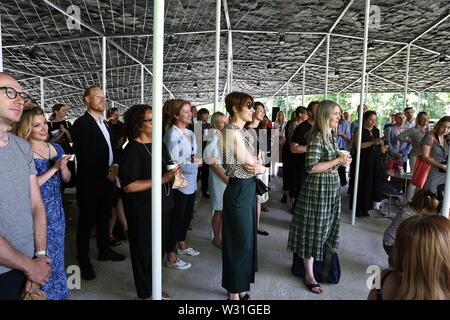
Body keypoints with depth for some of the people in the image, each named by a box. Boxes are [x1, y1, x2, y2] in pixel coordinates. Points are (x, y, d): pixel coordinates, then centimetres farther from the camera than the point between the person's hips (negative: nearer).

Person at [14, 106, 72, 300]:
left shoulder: (56, 148, 4)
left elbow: (67, 179, 8)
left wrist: (63, 168, -12)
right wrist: (53, 168, -22)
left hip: (57, 211, 5)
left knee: (57, 255, 17)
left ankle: (58, 292, 35)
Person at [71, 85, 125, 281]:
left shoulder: (104, 123, 12)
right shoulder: (81, 124, -13)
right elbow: (84, 157, -20)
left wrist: (114, 165, -3)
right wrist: (106, 173, -18)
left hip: (107, 179, 8)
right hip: (90, 182, -8)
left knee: (104, 217, 19)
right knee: (86, 221, 5)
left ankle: (104, 250, 35)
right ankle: (83, 260, 18)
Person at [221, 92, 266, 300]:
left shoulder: (243, 131, 11)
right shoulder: (232, 131, -18)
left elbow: (257, 164, 14)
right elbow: (250, 163, -17)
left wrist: (259, 167, -5)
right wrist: (257, 166, 1)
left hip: (248, 189, 9)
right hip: (239, 190, -9)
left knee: (246, 238, 18)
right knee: (239, 241, 4)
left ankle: (240, 286, 36)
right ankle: (235, 291, 24)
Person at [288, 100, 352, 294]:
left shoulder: (331, 135, 10)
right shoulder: (317, 137, -18)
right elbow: (311, 167, -24)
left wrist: (341, 162, 3)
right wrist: (337, 161, -19)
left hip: (332, 185, 9)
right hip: (318, 186, -9)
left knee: (325, 226, 18)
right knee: (314, 228, 0)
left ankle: (319, 259, 37)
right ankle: (309, 274, 12)